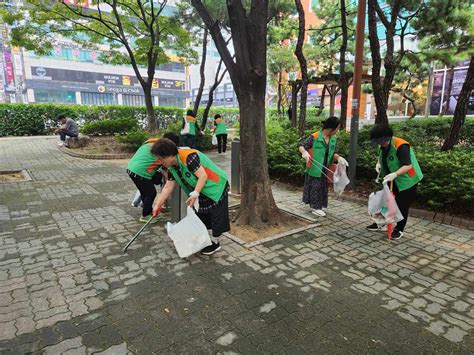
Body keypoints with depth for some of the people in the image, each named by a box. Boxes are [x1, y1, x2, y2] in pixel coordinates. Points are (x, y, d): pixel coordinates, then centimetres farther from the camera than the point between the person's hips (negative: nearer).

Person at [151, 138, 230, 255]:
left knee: (216, 216, 0)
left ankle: (215, 242, 17)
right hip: (201, 192, 8)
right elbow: (168, 188, 3)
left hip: (216, 187, -8)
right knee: (200, 216, 14)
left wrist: (195, 194, -35)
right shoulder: (172, 168, -2)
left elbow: (203, 176, -30)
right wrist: (158, 204, 1)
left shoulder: (189, 157, -29)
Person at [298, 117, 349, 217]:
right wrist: (304, 152, -37)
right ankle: (315, 208, 19)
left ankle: (320, 206, 34)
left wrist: (338, 158, -8)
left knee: (323, 187, 17)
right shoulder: (314, 137, -18)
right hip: (314, 169, -7)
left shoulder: (333, 139, 2)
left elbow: (332, 153, 12)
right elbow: (301, 146, -16)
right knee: (315, 187, 4)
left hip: (325, 169, 7)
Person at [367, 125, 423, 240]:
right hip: (391, 179, 8)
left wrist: (395, 174, -49)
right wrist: (378, 163, -5)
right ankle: (382, 223, 28)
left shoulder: (400, 146, -29)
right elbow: (381, 156, 16)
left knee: (402, 205, 2)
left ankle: (399, 230, 17)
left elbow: (408, 166, -35)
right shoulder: (383, 145, -4)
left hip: (406, 180, -8)